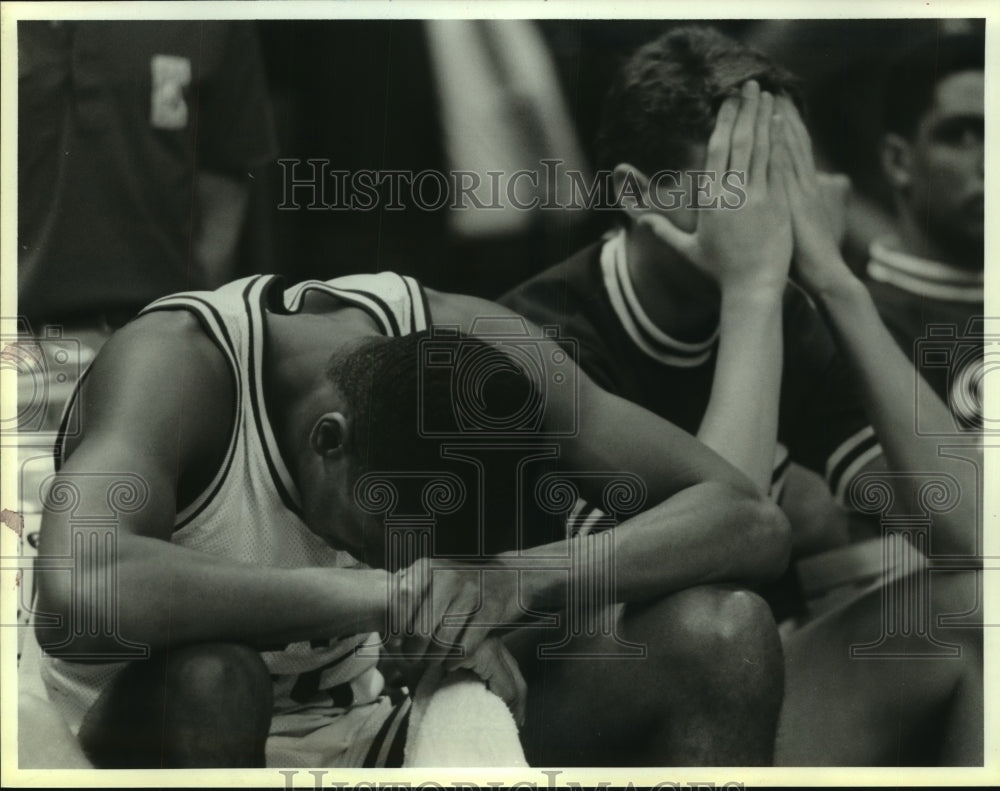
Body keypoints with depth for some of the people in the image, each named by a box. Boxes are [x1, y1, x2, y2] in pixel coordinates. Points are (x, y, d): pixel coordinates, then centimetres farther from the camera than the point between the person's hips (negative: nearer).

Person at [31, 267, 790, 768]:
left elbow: (753, 520, -17)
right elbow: (73, 592, -48)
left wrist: (530, 574, -35)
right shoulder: (179, 361, -28)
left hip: (379, 729, 4)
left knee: (723, 633, -17)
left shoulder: (471, 345, -15)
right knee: (203, 677, -42)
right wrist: (366, 594, -46)